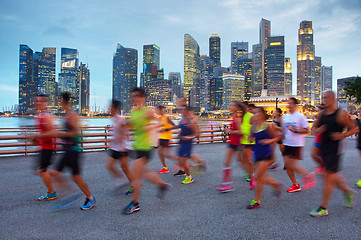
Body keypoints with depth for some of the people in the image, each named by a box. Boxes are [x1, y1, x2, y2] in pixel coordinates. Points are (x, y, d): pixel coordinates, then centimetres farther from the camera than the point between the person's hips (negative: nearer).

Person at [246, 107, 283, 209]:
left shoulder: (268, 126, -7)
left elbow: (278, 136, 0)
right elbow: (251, 138, 18)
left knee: (258, 177, -7)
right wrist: (251, 139, -4)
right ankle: (277, 185, 40)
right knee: (262, 177, 11)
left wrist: (269, 141, -15)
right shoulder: (253, 127, 7)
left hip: (266, 155, -6)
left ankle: (256, 201, 7)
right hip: (257, 154, 6)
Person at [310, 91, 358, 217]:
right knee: (333, 175, 16)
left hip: (335, 149, -6)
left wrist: (342, 135, -17)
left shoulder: (340, 114, -8)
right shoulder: (321, 114, 7)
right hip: (324, 148, 6)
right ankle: (348, 191, 44)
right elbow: (315, 129, 16)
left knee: (329, 177, -6)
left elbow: (354, 129, -2)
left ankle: (323, 208, 2)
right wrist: (318, 131, -7)